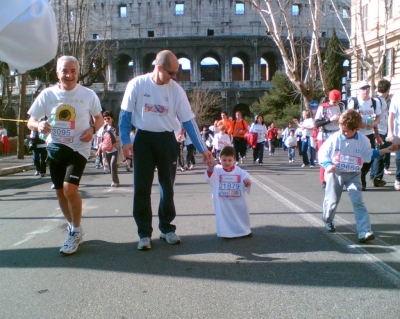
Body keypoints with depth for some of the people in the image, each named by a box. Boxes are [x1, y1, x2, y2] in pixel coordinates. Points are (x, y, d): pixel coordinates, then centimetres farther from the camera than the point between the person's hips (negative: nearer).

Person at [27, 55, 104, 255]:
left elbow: (99, 118, 9)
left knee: (70, 189, -18)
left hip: (78, 148, -3)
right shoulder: (48, 94, -1)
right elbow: (30, 121, 4)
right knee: (60, 192, 11)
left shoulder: (88, 95, -5)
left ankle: (76, 232, 4)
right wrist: (38, 125, -20)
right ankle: (72, 226, 35)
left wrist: (92, 129, -13)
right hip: (55, 148, 4)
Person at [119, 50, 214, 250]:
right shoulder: (137, 84, -8)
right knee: (142, 187, 1)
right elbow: (125, 114, -1)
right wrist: (125, 140, -10)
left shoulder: (176, 90, -4)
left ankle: (167, 228, 24)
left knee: (167, 186, 8)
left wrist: (203, 149, -4)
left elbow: (188, 121, -2)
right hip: (143, 139, -1)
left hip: (167, 140, 1)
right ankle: (144, 233, 12)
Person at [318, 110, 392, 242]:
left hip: (353, 175, 1)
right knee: (332, 200, 9)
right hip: (335, 174, -1)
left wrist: (385, 150, -3)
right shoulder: (334, 139, -12)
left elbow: (368, 154, 7)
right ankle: (328, 220, 40)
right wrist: (327, 165, -25)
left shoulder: (363, 140, -5)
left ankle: (364, 231, -13)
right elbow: (322, 153, -8)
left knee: (358, 202, -8)